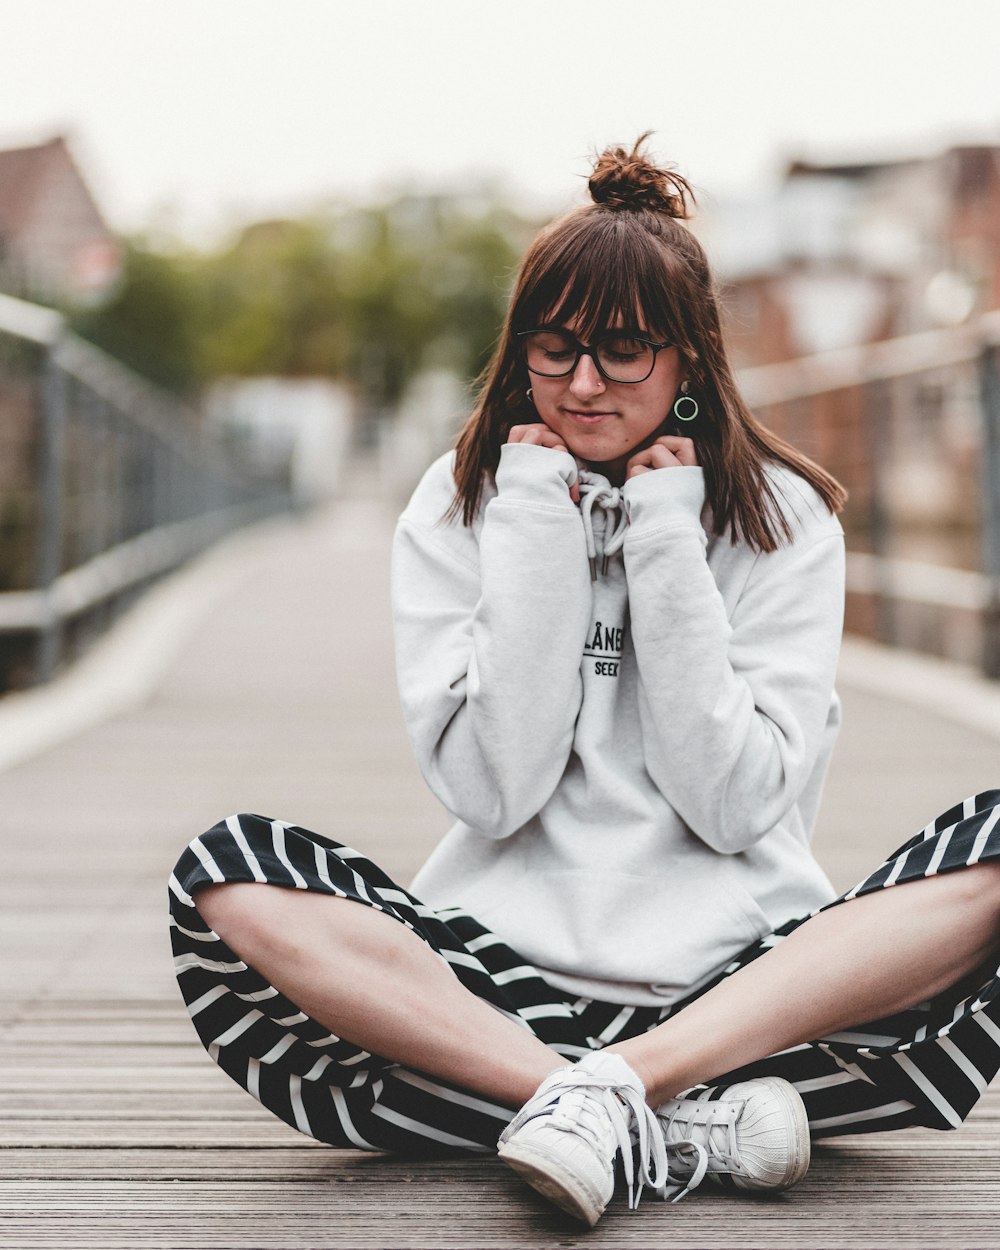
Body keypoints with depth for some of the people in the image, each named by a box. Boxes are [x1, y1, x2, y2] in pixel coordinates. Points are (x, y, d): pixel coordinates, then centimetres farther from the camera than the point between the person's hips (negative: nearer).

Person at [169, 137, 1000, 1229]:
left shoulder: (784, 518, 3)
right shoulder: (459, 513, 4)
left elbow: (735, 806, -6)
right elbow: (492, 791, -7)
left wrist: (666, 548, -9)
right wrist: (538, 536, -10)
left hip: (742, 973, 0)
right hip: (508, 969, 1)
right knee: (231, 879, -25)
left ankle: (607, 1088, -29)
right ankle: (686, 1123, -29)